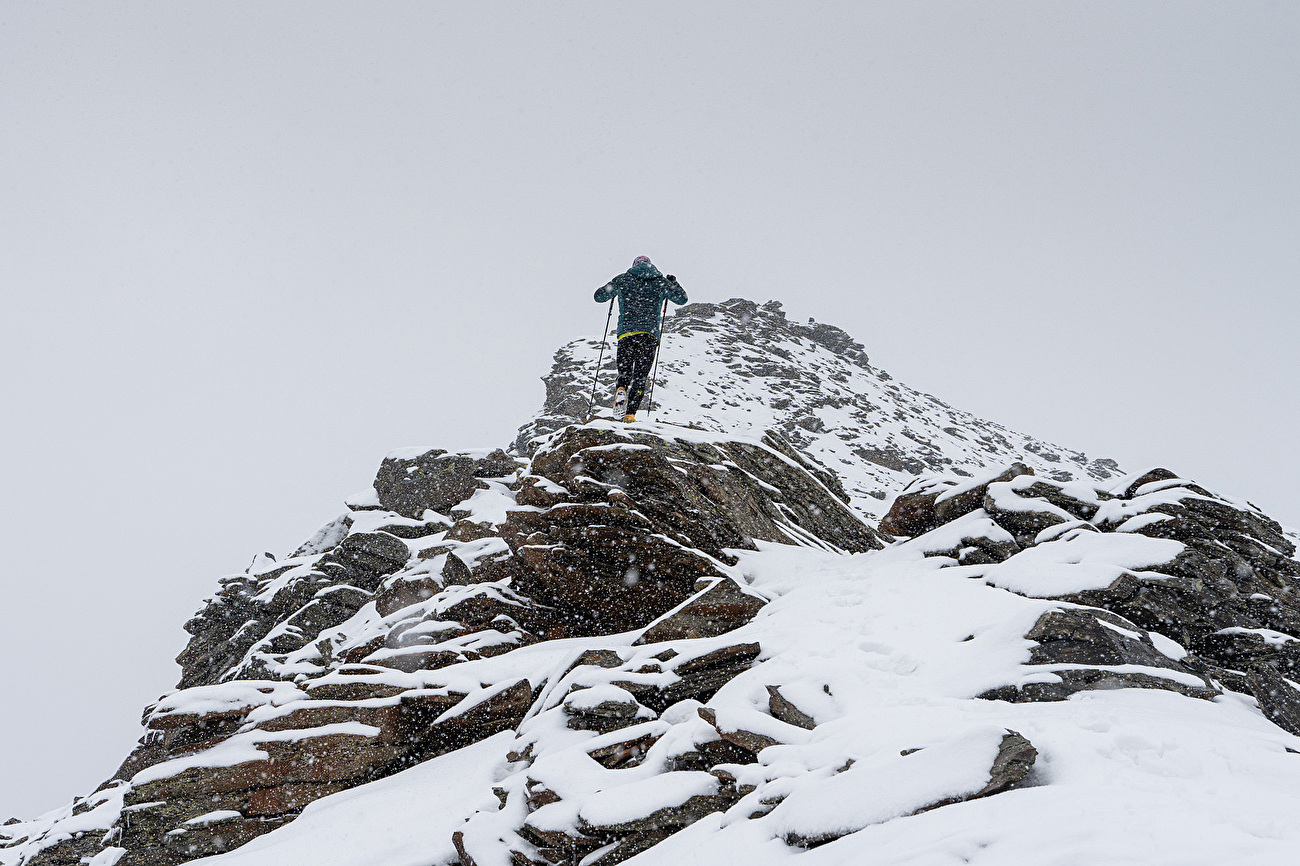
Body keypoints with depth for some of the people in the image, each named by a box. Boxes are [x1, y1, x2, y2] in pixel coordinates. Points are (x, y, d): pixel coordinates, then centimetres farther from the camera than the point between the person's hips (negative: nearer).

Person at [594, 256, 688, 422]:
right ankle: (630, 413, -9)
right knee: (640, 377, 5)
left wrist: (614, 286, 35)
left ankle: (621, 390, -20)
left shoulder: (622, 279, 11)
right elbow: (682, 299, 21)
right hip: (650, 335, 0)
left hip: (626, 334, 0)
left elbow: (599, 296, 16)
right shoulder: (661, 282, 12)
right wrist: (673, 283, 38)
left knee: (624, 373, 14)